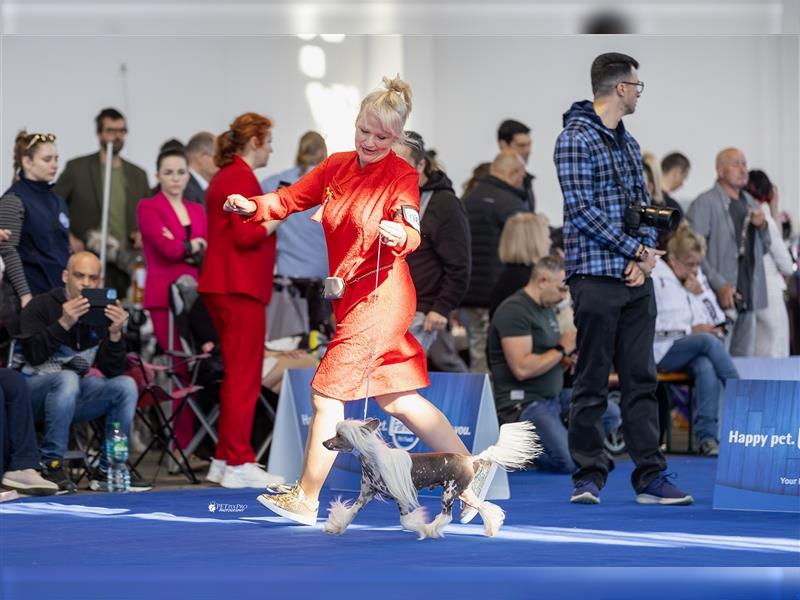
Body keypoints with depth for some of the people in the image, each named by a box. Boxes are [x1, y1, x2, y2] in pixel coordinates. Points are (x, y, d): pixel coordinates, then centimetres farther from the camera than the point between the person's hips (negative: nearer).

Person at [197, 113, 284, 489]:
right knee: (245, 377, -7)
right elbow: (247, 235, -20)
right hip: (240, 288, -10)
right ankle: (238, 463, -6)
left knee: (236, 376, 15)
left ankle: (225, 459, 18)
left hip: (223, 285, 10)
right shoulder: (242, 177, -13)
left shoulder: (225, 176, 18)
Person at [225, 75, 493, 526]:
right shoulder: (338, 166, 8)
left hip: (378, 296, -8)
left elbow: (412, 234, -23)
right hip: (350, 297, 8)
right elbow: (292, 198, 8)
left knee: (327, 393, -5)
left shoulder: (403, 175, -11)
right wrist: (254, 206, -11)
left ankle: (306, 501, 3)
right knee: (396, 398, 15)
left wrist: (399, 235, -46)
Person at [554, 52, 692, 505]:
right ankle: (590, 476, 6)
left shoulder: (628, 143, 17)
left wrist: (646, 253, -3)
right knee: (592, 383, -1)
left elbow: (643, 204, 15)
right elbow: (582, 210, -14)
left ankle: (651, 476, 8)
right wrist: (637, 250, -12)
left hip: (637, 279, 7)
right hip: (596, 276, -7)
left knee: (641, 380, 6)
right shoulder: (575, 140, -8)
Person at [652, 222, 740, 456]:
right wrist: (691, 330, -11)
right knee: (709, 341, -34)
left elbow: (717, 320, 21)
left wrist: (701, 294, 3)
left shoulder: (698, 278, 19)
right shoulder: (655, 279, -2)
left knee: (707, 367, -34)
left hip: (700, 348, 5)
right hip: (664, 351, -5)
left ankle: (708, 437, -43)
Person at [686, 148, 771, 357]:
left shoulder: (749, 203, 18)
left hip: (749, 298, 7)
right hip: (722, 298, -7)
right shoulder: (705, 203, -4)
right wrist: (719, 285, -20)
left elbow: (764, 248, 24)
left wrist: (762, 226, 3)